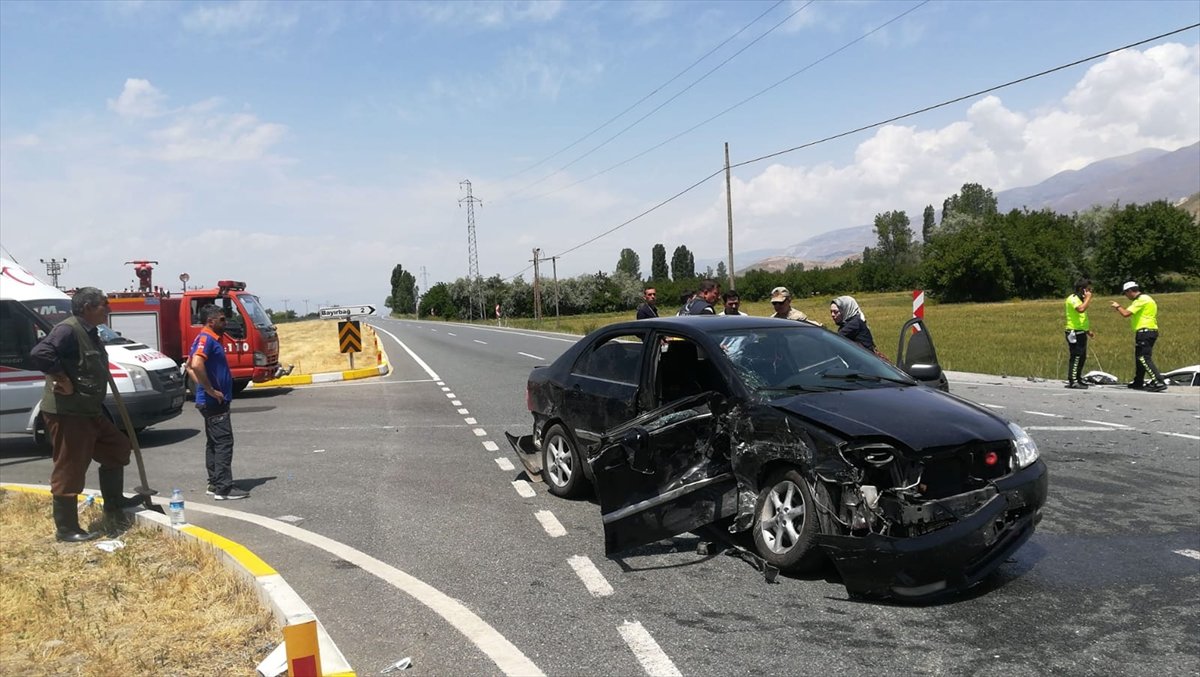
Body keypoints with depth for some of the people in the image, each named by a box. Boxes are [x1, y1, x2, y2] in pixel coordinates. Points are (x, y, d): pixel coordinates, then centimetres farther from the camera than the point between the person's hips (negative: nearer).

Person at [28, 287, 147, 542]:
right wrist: (62, 380, -24)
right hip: (66, 413, -10)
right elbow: (39, 354, -31)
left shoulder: (89, 333, 14)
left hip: (89, 411, 10)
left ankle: (113, 502, 34)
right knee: (69, 470, -3)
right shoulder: (68, 330, -17)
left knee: (117, 447, 20)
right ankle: (66, 529, 7)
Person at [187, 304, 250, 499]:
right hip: (214, 402, -11)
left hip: (212, 402, 11)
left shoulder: (211, 339, 15)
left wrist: (202, 387, 16)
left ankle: (215, 483, 21)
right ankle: (223, 488, -9)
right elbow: (196, 365, -31)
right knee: (223, 442, -9)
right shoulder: (206, 338, -15)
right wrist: (211, 390, -24)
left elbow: (190, 366, 26)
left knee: (214, 443, 14)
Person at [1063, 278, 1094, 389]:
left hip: (1081, 333, 10)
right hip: (1074, 333, -10)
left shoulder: (1080, 299, 20)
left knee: (1082, 357, 13)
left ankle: (1078, 379, 22)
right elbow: (1081, 309, -32)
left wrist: (1088, 330, 23)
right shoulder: (1072, 298, -12)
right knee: (1076, 357, -11)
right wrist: (1088, 298, -18)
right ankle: (1072, 382, -11)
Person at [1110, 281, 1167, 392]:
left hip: (1145, 332, -11)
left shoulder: (1142, 300, -13)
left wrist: (1118, 307, -2)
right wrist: (1120, 308, 19)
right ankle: (1138, 382, 30)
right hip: (1146, 332, 11)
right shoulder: (1143, 299, 19)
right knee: (1140, 357, 19)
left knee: (1144, 358, -14)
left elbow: (1126, 314, -19)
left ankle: (1159, 382, -20)